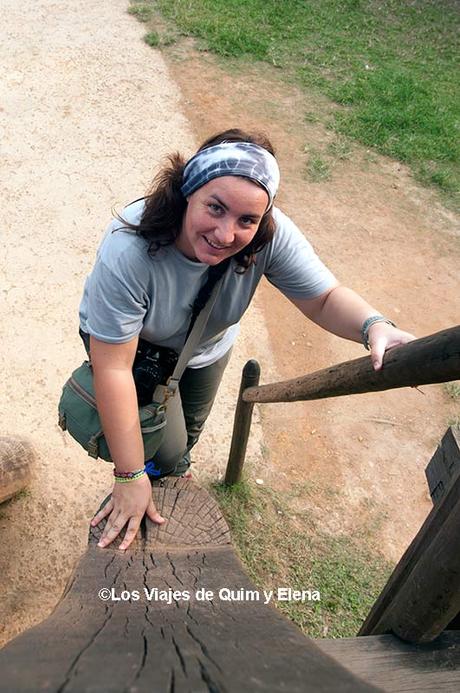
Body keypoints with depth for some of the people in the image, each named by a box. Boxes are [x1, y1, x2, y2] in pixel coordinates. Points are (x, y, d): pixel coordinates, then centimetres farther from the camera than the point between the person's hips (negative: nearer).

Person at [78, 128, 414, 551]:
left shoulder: (271, 235, -35)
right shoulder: (127, 254, -43)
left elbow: (325, 298, -25)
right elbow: (114, 369, -38)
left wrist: (375, 326, -48)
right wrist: (130, 477, -31)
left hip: (207, 344, 4)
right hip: (134, 344, -3)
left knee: (190, 428, 24)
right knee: (167, 450, -5)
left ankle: (172, 473, 61)